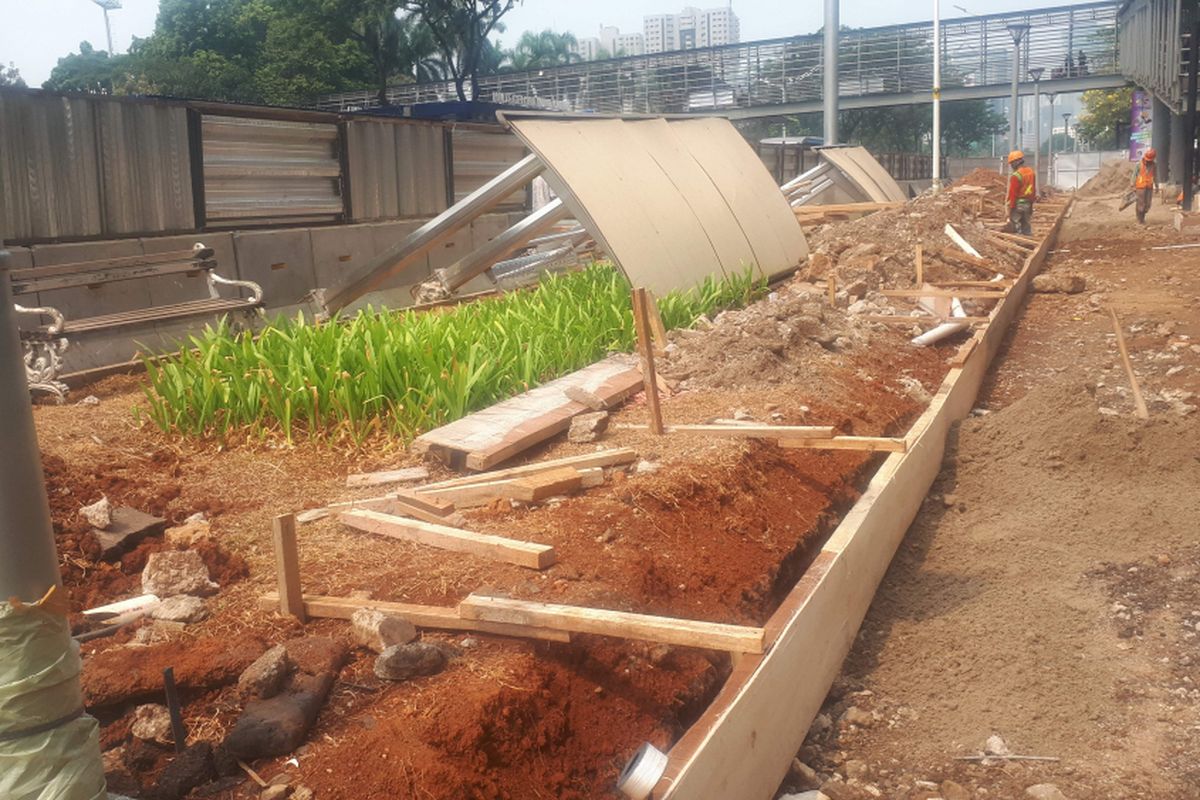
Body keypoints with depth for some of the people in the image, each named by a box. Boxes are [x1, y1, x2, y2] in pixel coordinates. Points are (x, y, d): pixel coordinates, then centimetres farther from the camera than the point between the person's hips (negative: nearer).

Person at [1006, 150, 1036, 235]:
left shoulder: (1016, 175, -16)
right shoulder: (1031, 172, 9)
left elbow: (1013, 194, -17)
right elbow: (1034, 190, 14)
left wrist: (1010, 208, -13)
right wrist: (1031, 202, 20)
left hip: (1018, 205, -8)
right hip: (1028, 205, 8)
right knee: (1027, 229, 13)